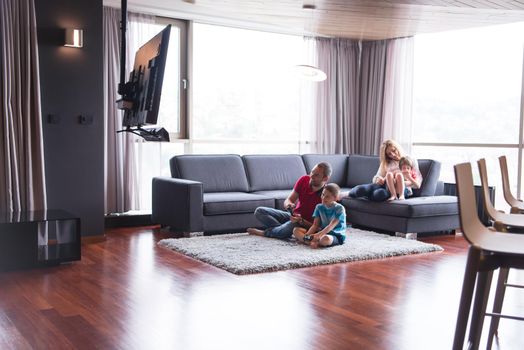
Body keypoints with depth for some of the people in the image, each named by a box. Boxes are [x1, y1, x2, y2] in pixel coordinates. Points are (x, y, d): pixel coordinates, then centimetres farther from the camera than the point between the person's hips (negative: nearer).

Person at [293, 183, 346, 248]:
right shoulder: (319, 207, 6)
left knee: (325, 239, -43)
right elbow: (315, 225, 2)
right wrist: (307, 235, -17)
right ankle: (312, 242, -29)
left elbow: (331, 226, -21)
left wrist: (318, 235, -33)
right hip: (322, 232, 6)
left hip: (336, 235, -6)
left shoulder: (339, 208, -11)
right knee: (296, 230, -9)